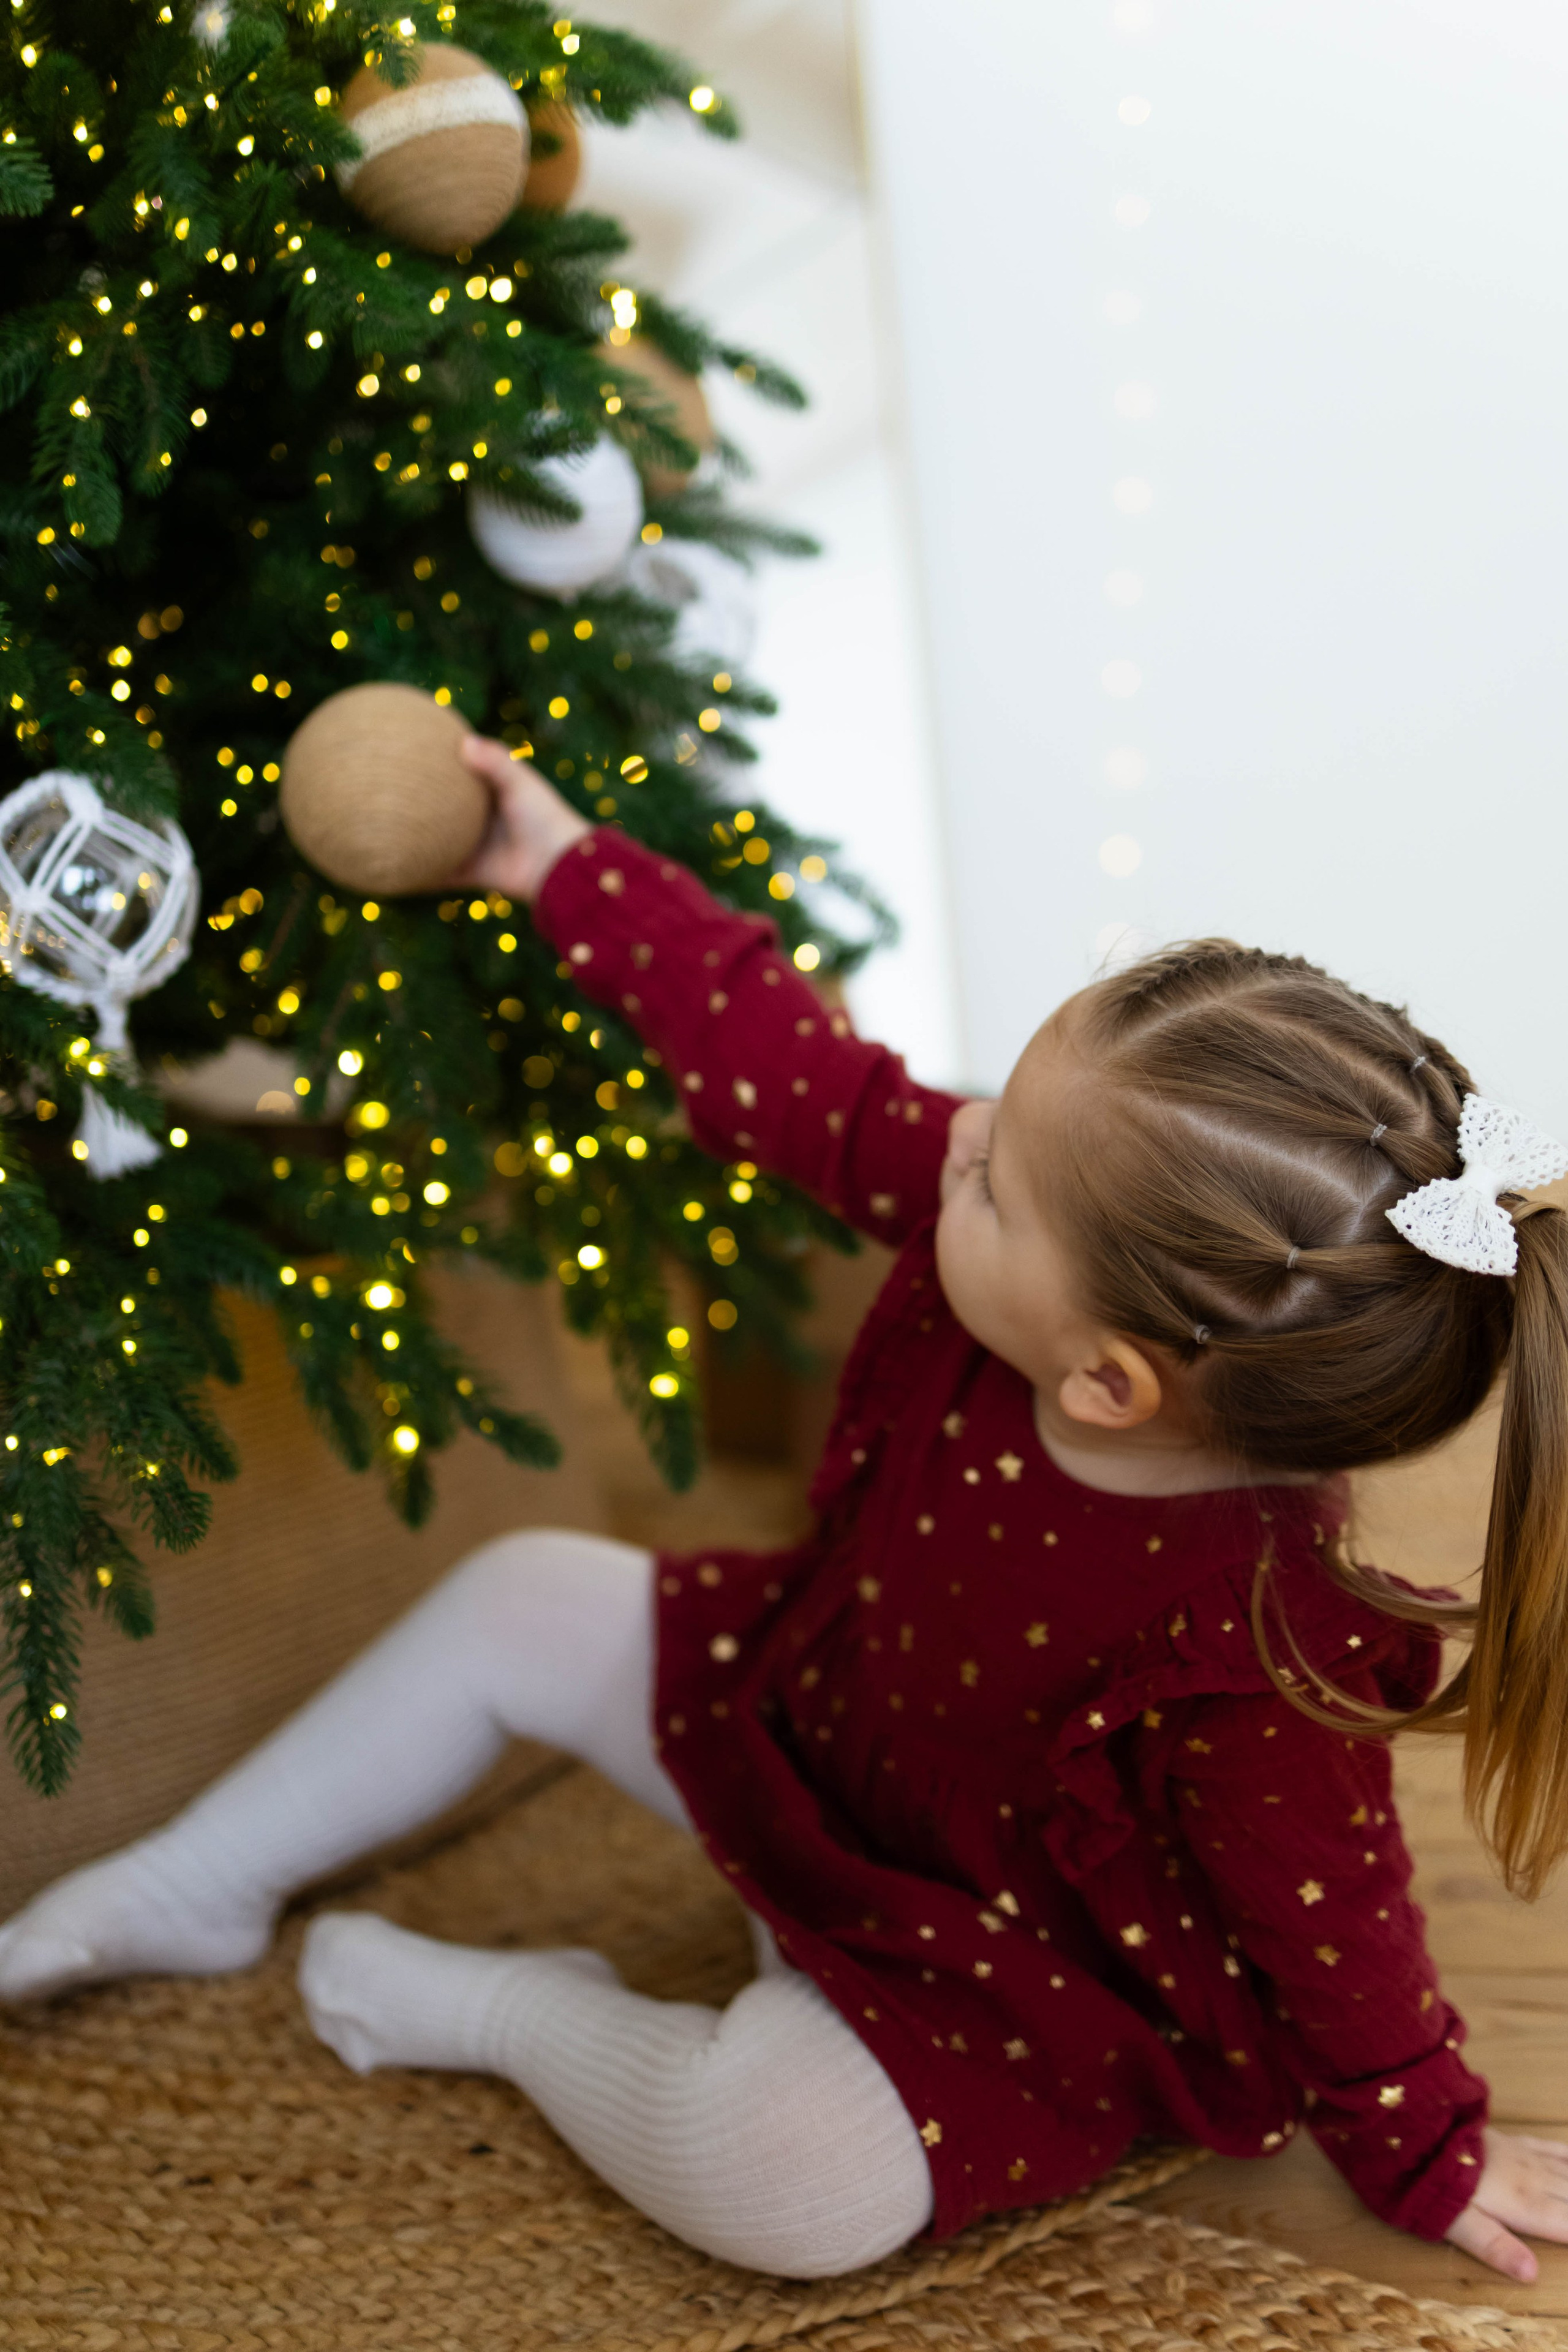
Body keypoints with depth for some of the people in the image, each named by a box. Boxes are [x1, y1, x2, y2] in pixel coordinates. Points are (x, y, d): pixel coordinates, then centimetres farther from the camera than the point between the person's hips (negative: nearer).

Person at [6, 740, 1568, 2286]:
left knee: (770, 2177, -29)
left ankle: (495, 2009, 4)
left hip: (1003, 1952, -6)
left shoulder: (1245, 1654, -41)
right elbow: (794, 1079, -16)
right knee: (522, 1600, 8)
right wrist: (570, 870, -10)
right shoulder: (1022, 1225, -26)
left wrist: (1428, 2159, -8)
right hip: (812, 1697, 6)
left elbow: (1334, 1922, -25)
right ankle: (196, 1890, 29)